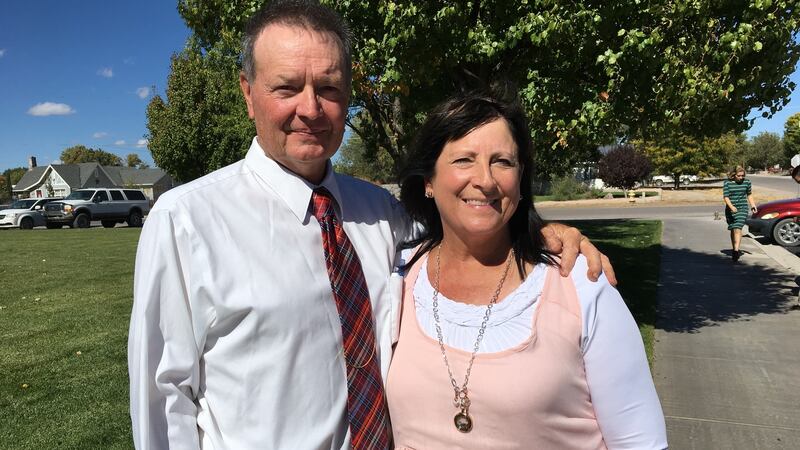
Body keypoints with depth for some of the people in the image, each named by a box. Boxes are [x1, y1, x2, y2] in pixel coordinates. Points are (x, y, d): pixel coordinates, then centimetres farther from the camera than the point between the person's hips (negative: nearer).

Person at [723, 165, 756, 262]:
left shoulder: (747, 182, 4)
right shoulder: (727, 183, -4)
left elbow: (749, 195, 19)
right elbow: (726, 197, -10)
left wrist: (753, 205, 11)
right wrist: (731, 207, -25)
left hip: (742, 208, 0)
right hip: (730, 209, 0)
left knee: (738, 229, -16)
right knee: (732, 230, 13)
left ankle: (736, 251, -23)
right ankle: (733, 249, 30)